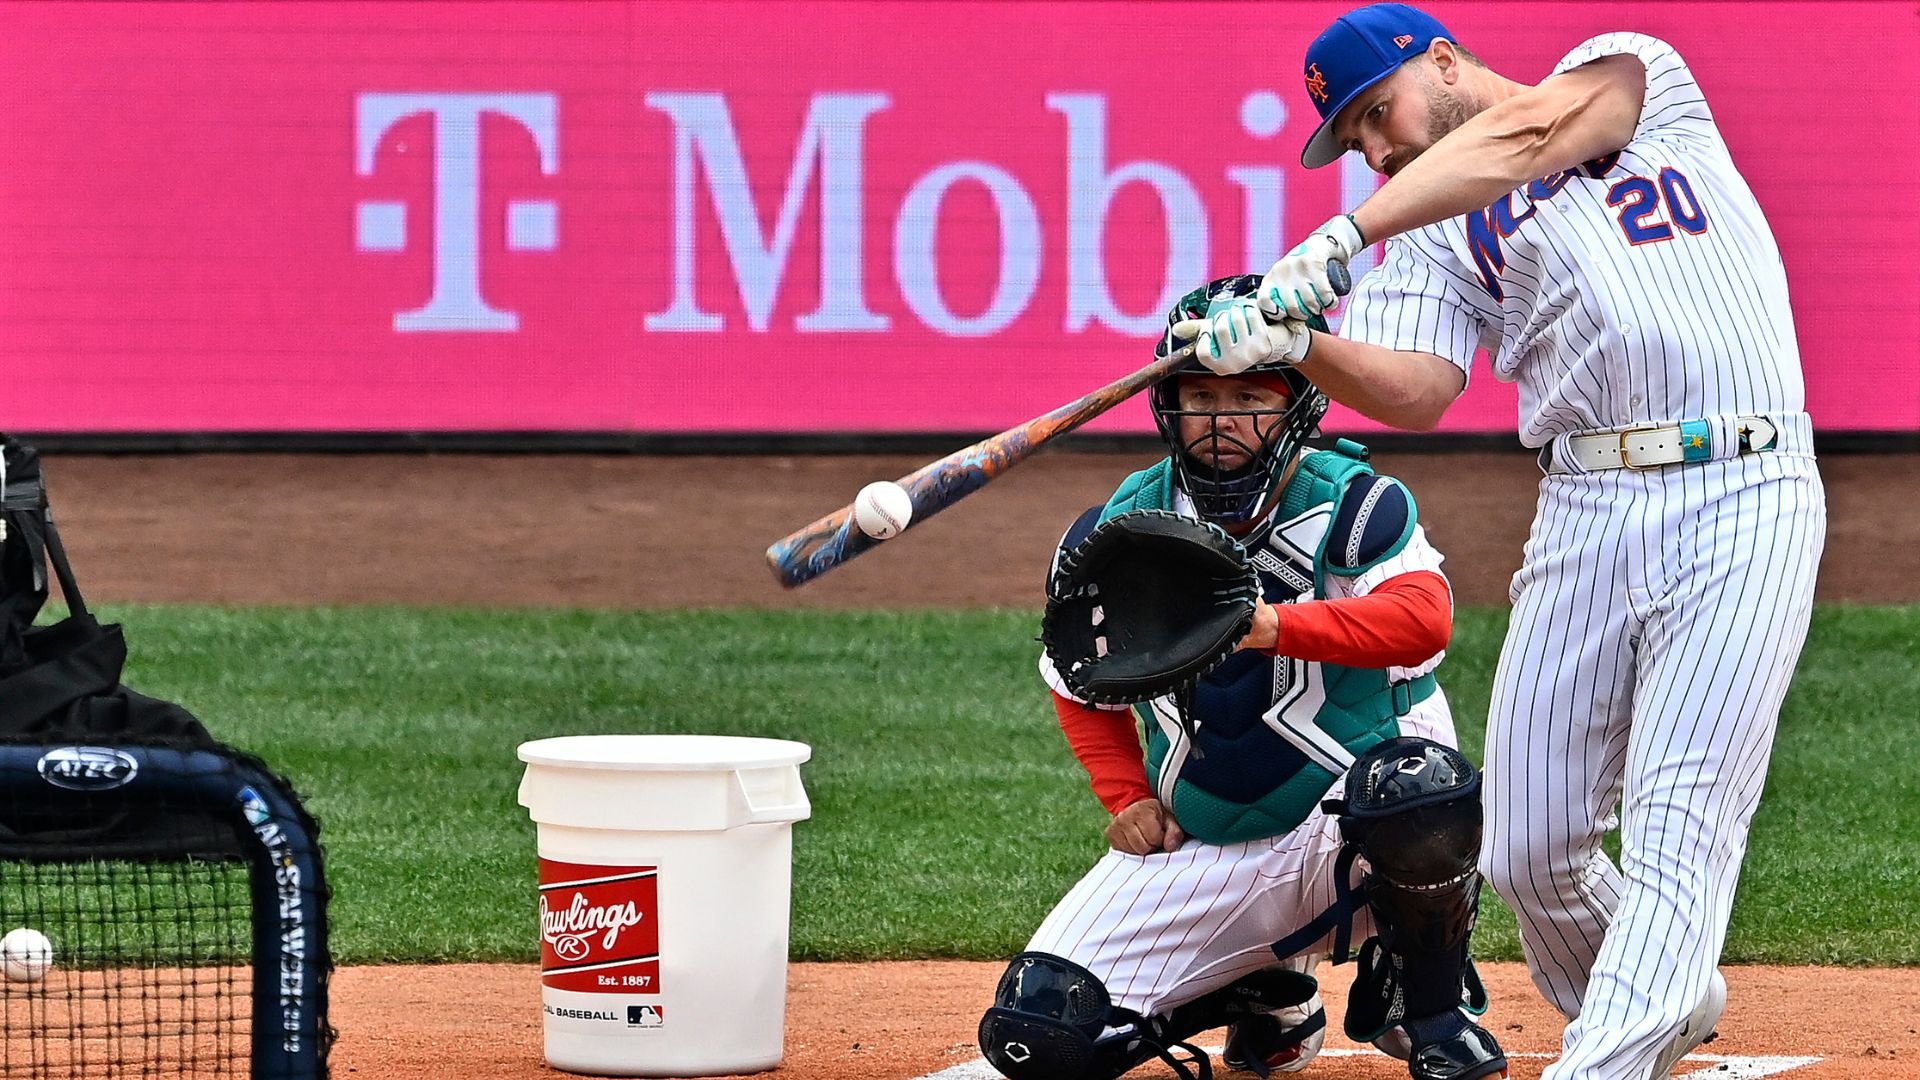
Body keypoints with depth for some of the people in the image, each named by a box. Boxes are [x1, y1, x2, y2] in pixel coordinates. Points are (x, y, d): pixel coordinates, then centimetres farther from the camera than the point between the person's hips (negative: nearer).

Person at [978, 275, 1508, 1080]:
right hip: (1200, 856, 4)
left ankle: (1428, 1010, -8)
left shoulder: (1349, 505, -12)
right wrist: (1127, 798, 3)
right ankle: (1266, 994, 19)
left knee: (1420, 785, -40)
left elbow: (1424, 618, -32)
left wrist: (1275, 625, -45)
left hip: (1351, 833, -4)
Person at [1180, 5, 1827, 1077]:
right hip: (1586, 503, 5)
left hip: (1742, 495, -5)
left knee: (1676, 827, -15)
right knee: (1529, 855, 2)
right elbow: (1417, 390, -2)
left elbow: (1527, 136, -14)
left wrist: (1345, 237, -23)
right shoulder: (1437, 239, 16)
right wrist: (1298, 344, -23)